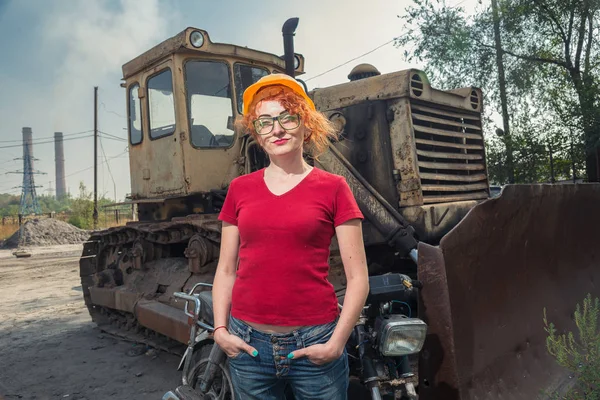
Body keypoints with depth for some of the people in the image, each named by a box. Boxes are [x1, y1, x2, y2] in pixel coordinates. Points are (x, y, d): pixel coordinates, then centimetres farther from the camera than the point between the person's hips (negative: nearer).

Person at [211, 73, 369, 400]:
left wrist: (336, 343, -10)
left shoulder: (332, 187, -3)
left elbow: (357, 278, -4)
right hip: (248, 345, 3)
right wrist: (220, 330, 0)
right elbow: (226, 270, 9)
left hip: (313, 345, -2)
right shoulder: (240, 189, 5)